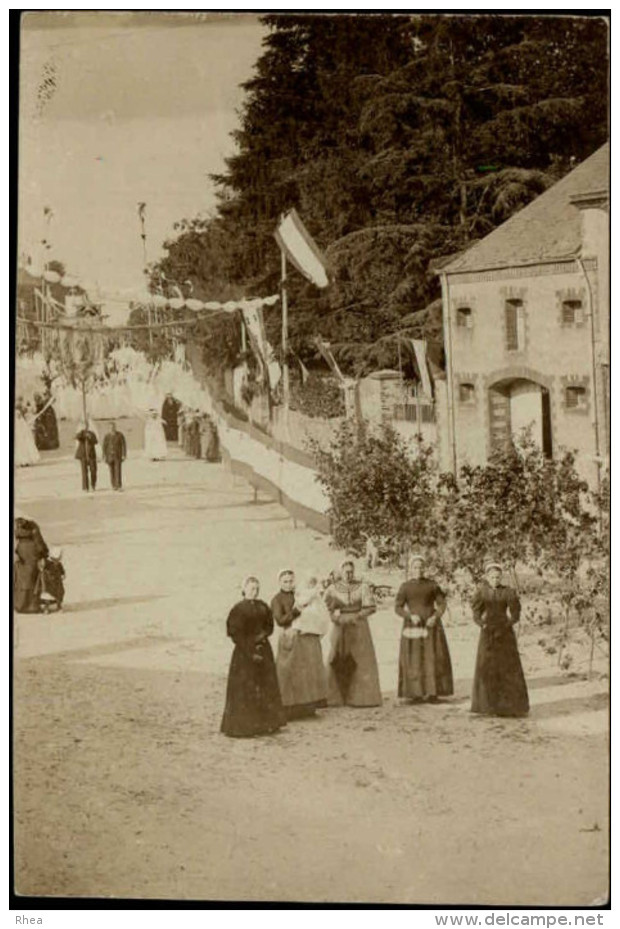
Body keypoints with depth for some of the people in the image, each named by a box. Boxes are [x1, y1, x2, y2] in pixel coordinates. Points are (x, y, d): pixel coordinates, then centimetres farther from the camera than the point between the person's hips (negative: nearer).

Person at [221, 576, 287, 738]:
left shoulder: (262, 607, 7)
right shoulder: (239, 609, -9)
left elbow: (269, 626, 14)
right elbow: (236, 634, -11)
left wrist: (262, 637, -8)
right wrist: (250, 653, -15)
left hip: (263, 649, 6)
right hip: (244, 652, -6)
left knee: (266, 687, 8)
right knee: (244, 690, -4)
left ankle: (265, 724, 16)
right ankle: (242, 726, 2)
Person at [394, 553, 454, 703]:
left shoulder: (432, 585, 4)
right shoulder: (404, 587, 2)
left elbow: (442, 604, 3)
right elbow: (398, 608, 0)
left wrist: (435, 617, -14)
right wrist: (410, 616, -18)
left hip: (430, 625, 0)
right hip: (413, 626, 0)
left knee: (432, 658, -4)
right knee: (414, 659, -3)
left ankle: (432, 692, 2)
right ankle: (416, 693, 5)